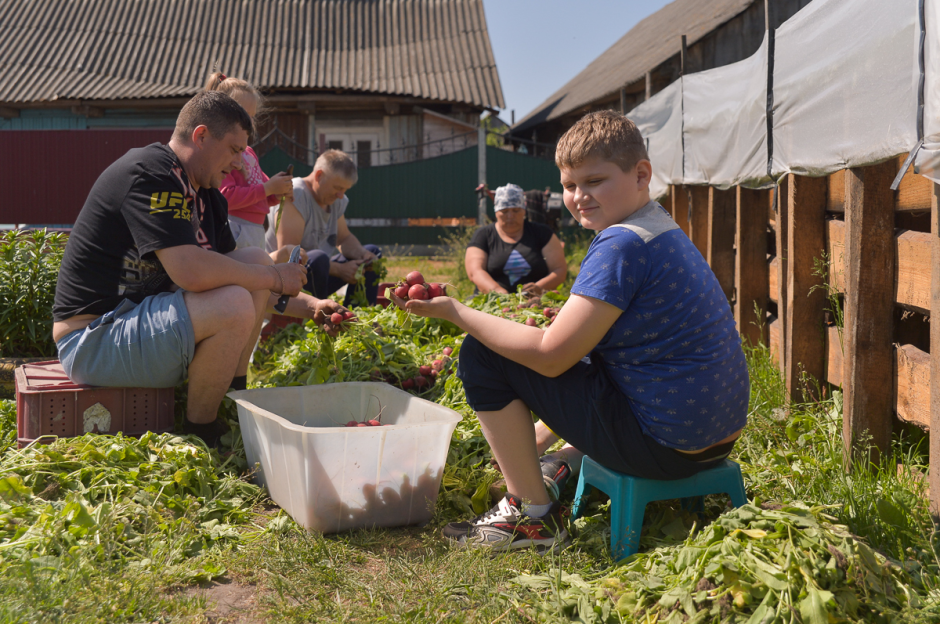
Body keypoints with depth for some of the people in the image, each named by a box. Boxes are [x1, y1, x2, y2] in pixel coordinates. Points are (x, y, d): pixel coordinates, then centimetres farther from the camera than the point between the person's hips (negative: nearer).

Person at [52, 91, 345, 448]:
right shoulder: (150, 173, -19)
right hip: (93, 338, -10)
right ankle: (199, 430, -9)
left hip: (142, 317, 10)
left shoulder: (204, 195, 12)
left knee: (256, 260, 7)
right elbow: (190, 271, -30)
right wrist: (276, 278, -17)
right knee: (234, 305, -29)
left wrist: (307, 307, 9)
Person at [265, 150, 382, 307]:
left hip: (317, 273, 9)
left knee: (373, 252, 7)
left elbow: (345, 238, 17)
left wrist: (362, 254, -8)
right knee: (318, 258, -38)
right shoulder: (294, 197, -20)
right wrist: (339, 269, -26)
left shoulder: (336, 199, 6)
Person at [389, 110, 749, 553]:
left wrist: (455, 311, -11)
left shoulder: (622, 244, -19)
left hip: (663, 444, -10)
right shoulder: (664, 230, 12)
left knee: (483, 356, -5)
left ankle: (533, 515, 3)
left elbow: (550, 354, -20)